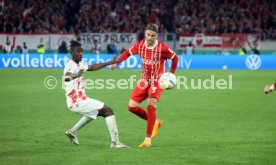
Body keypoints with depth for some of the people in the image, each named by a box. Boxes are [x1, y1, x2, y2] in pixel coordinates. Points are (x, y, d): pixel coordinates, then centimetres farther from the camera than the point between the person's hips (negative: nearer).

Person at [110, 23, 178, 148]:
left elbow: (175, 58, -2)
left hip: (157, 81, -5)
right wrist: (116, 63, 4)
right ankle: (155, 122, 20)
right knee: (132, 106, -2)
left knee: (151, 107, -20)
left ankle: (148, 139, -15)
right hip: (144, 80, 5)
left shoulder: (162, 48, -17)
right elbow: (128, 52, 13)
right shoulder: (140, 45, -5)